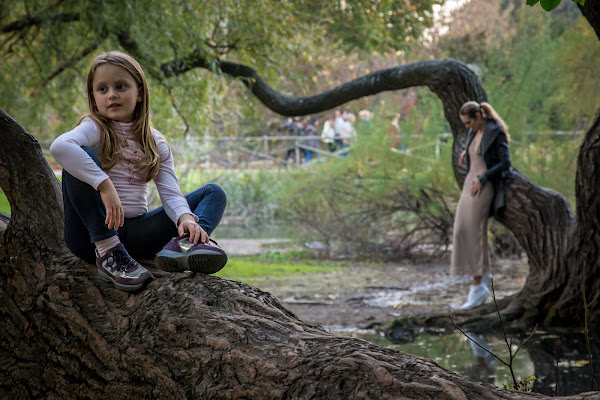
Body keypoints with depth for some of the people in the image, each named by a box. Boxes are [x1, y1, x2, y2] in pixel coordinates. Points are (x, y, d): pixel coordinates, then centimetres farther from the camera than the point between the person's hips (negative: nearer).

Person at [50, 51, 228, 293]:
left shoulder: (155, 143, 11)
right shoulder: (95, 129, -3)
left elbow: (170, 192, 0)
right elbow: (59, 147, -27)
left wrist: (185, 218, -23)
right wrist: (104, 185, -35)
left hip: (135, 232, 5)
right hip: (91, 233, -5)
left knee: (214, 193, 0)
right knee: (82, 156, -25)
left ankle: (183, 244, -36)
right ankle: (106, 251, -31)